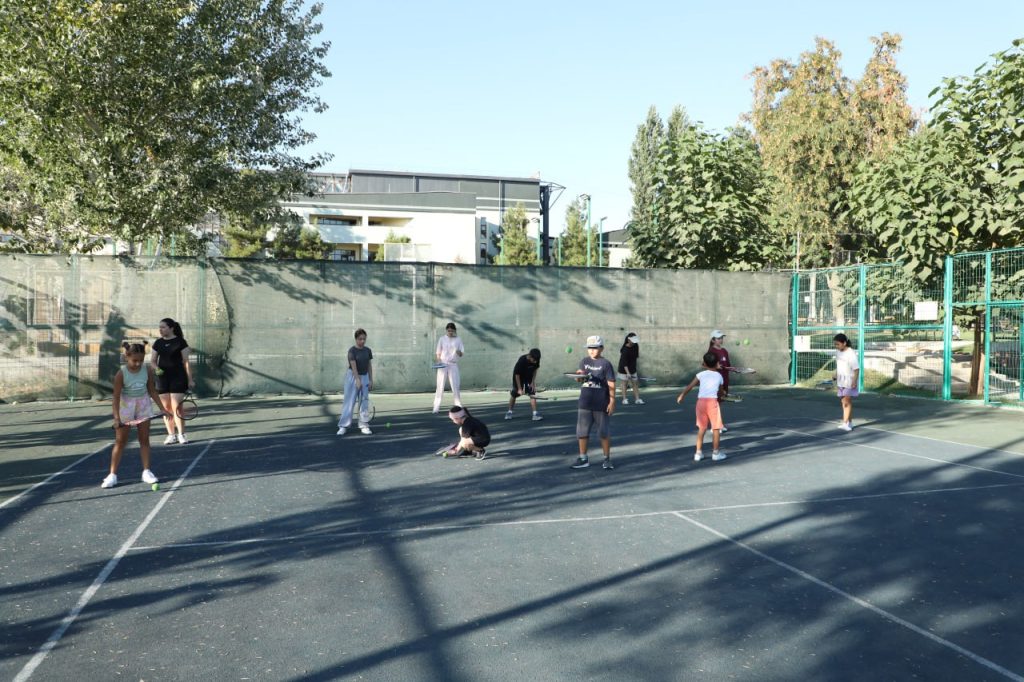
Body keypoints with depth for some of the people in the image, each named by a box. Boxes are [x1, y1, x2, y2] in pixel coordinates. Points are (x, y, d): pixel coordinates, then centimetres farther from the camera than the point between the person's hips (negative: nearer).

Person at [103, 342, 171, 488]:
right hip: (126, 406, -3)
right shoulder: (121, 374, -17)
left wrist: (162, 408, 2)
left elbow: (152, 391, 2)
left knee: (144, 439, 7)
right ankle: (112, 475, 7)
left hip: (143, 405, 3)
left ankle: (146, 471, 14)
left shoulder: (147, 370, -7)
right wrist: (116, 417, -24)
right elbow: (116, 396, -16)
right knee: (120, 440, 1)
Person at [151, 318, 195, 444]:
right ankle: (171, 435, 12)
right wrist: (156, 368, -8)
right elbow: (153, 360, 14)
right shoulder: (158, 343, 9)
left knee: (177, 407, -8)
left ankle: (181, 434, 2)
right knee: (166, 408, 4)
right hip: (162, 378, 5)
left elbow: (186, 361, -4)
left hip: (178, 377, -4)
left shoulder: (180, 342, -4)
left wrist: (190, 379, -6)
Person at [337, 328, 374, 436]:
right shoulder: (352, 350, -11)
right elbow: (353, 366, -19)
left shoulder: (368, 350, 4)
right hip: (353, 376, -4)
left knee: (363, 402, 4)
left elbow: (369, 365, 7)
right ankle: (343, 426, -3)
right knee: (349, 402, -6)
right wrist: (358, 380, -26)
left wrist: (371, 380, 3)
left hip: (364, 376, 5)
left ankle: (363, 426, 8)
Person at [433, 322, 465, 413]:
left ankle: (458, 406, 8)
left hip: (453, 365, 1)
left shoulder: (458, 340, 5)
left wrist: (459, 352, -20)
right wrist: (439, 361, -13)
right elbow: (438, 353, 6)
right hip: (443, 364, -1)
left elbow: (461, 354, 4)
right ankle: (436, 407, -1)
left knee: (455, 386, 0)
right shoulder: (442, 339, 4)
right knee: (440, 386, -2)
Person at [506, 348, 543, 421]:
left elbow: (534, 370, -3)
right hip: (518, 377, -3)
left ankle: (535, 414, -14)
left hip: (529, 377, 3)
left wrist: (532, 382, -11)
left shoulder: (536, 361, -23)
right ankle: (509, 412, 26)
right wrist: (519, 388, -24)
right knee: (514, 394, 8)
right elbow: (517, 374, -26)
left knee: (532, 394, -12)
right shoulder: (521, 361, -35)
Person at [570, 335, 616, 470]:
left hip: (601, 405, -4)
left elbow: (611, 384, -6)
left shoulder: (605, 364, -5)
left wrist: (612, 402, -11)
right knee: (582, 432, 6)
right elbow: (580, 380, 6)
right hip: (585, 404, 4)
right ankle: (583, 458, 16)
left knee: (604, 433, 5)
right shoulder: (584, 362, 7)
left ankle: (607, 458, 16)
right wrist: (579, 376, -17)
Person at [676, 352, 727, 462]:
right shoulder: (719, 376, 12)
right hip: (713, 401, -2)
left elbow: (690, 386, 2)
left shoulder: (701, 374, 10)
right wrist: (723, 393, 43)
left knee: (701, 428, 13)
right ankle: (716, 453, 11)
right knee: (716, 428, 8)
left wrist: (682, 395, 10)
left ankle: (698, 452, 16)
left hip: (701, 401, 2)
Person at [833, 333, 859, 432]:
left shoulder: (851, 353, -16)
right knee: (844, 401, 12)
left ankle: (845, 423, -17)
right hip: (841, 381, 8)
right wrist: (836, 376, 10)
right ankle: (850, 422, 22)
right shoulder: (838, 352, 7)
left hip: (850, 381, -8)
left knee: (847, 401, -15)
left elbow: (856, 369, -17)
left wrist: (854, 381, -23)